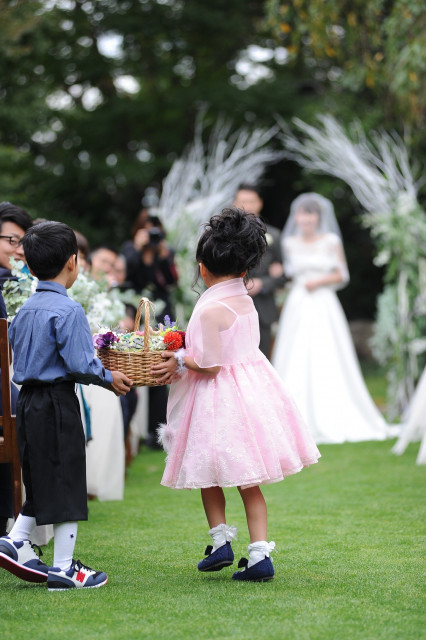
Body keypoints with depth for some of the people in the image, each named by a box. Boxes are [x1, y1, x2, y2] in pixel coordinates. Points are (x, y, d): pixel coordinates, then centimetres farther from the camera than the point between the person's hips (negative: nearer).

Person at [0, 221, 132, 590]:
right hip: (58, 404, -8)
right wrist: (109, 378, -4)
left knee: (39, 483, 19)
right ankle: (63, 568, 5)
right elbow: (79, 363, -20)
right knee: (66, 482, 0)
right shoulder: (68, 310, -15)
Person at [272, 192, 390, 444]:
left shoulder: (331, 242, 3)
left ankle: (334, 421, 3)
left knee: (328, 363, -2)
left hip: (325, 307, -2)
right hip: (297, 307, 2)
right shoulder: (289, 244, 8)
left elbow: (342, 275, 4)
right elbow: (285, 273, 14)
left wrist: (319, 281, -9)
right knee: (296, 364, -2)